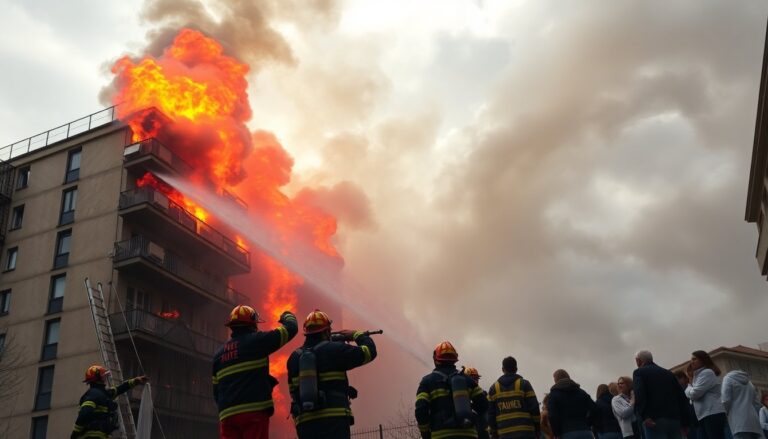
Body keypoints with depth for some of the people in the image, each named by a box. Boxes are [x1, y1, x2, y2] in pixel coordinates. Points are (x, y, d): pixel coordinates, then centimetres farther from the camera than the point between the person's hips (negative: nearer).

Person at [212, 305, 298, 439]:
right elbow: (291, 329, 7)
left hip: (227, 414, 6)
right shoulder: (256, 341, 1)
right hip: (255, 412, -6)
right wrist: (287, 316, 29)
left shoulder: (219, 354, 19)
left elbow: (216, 391, 21)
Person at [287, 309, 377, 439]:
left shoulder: (295, 357, 13)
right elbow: (369, 351, 2)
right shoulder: (333, 349, -3)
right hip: (334, 420, -5)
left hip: (305, 422, 6)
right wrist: (356, 334, 21)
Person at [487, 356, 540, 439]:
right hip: (526, 432, -2)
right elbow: (534, 407, -1)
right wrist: (537, 428, 9)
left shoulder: (494, 388, 10)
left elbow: (491, 413, 8)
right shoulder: (524, 384, 2)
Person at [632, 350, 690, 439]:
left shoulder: (639, 372, 6)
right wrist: (684, 422, 17)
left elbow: (639, 395, -13)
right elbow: (682, 397, 18)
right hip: (675, 419, 6)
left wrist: (643, 417, -22)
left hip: (655, 420, -6)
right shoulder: (668, 373, 23)